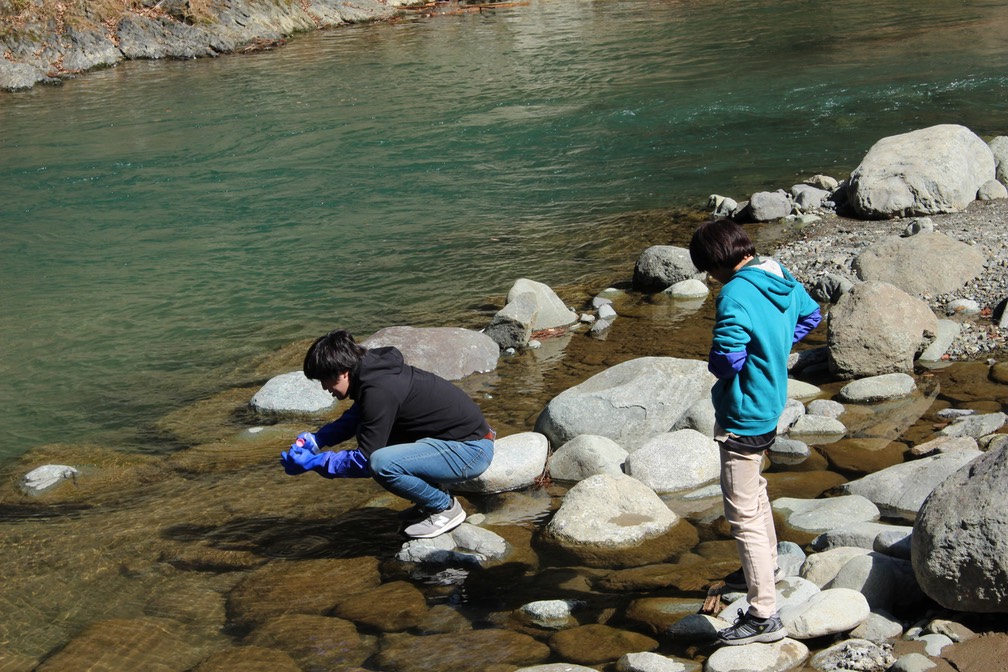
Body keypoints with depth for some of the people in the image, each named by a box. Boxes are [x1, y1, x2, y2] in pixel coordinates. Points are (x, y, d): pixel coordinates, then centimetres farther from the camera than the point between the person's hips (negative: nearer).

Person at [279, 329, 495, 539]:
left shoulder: (380, 391, -24)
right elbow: (353, 418, 20)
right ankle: (431, 499, 16)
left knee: (382, 465, -28)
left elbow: (364, 461, -20)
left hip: (471, 450, -10)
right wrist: (317, 439, 5)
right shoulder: (374, 370, 3)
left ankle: (445, 508, -3)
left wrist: (313, 462, -11)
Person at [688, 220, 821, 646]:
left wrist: (715, 361, -9)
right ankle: (766, 568, 51)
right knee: (754, 492, 31)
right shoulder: (781, 278, 1)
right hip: (770, 407, 10)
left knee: (743, 516, -3)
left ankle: (764, 616, 0)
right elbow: (810, 316, 20)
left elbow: (726, 361, -33)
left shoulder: (736, 296, -27)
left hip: (743, 417, -10)